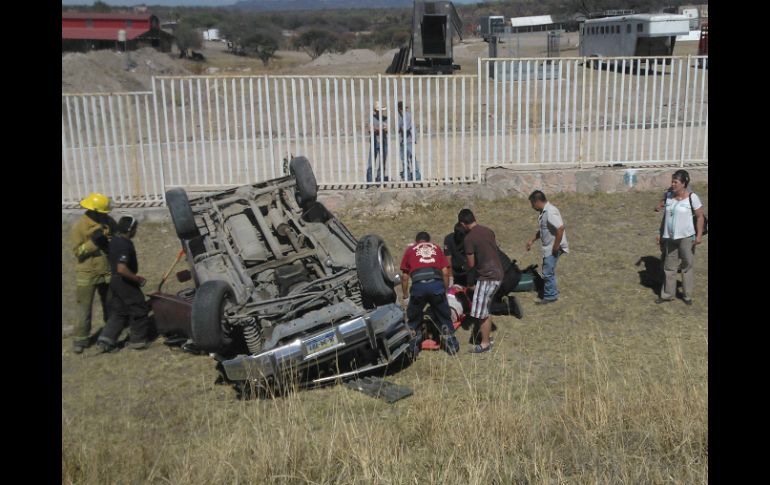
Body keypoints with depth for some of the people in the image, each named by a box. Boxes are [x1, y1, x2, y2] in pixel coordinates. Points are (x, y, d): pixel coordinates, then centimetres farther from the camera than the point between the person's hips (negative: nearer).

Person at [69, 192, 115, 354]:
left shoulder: (109, 221, -1)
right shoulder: (78, 227, -14)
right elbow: (77, 252, -15)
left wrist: (109, 240, -16)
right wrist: (93, 241, -27)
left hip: (108, 272, 4)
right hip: (87, 275, -4)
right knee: (84, 308, 0)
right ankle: (81, 339, 8)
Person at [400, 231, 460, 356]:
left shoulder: (410, 249, 24)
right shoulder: (436, 248, 27)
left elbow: (405, 277, 20)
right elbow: (445, 272, 18)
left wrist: (405, 297, 27)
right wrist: (446, 291, 27)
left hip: (418, 285, -1)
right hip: (437, 284, 1)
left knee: (413, 319, 19)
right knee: (444, 318, 19)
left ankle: (412, 350, 22)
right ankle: (452, 347, 23)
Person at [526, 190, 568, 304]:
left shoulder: (550, 212, -24)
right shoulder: (544, 211, 9)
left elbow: (560, 228, -30)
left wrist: (556, 247, -25)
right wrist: (532, 240, 20)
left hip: (553, 248, -10)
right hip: (548, 248, 10)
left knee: (548, 272, -4)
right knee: (548, 271, 20)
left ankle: (550, 296, 7)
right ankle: (552, 291, 34)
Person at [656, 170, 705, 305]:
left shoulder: (692, 197, -11)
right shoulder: (669, 195, 5)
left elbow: (700, 217, -8)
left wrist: (699, 235, -15)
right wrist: (660, 233, 14)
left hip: (686, 237, -5)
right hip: (670, 238, 5)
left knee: (687, 266, 6)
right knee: (669, 266, 10)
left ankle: (687, 295, 19)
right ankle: (667, 294, 21)